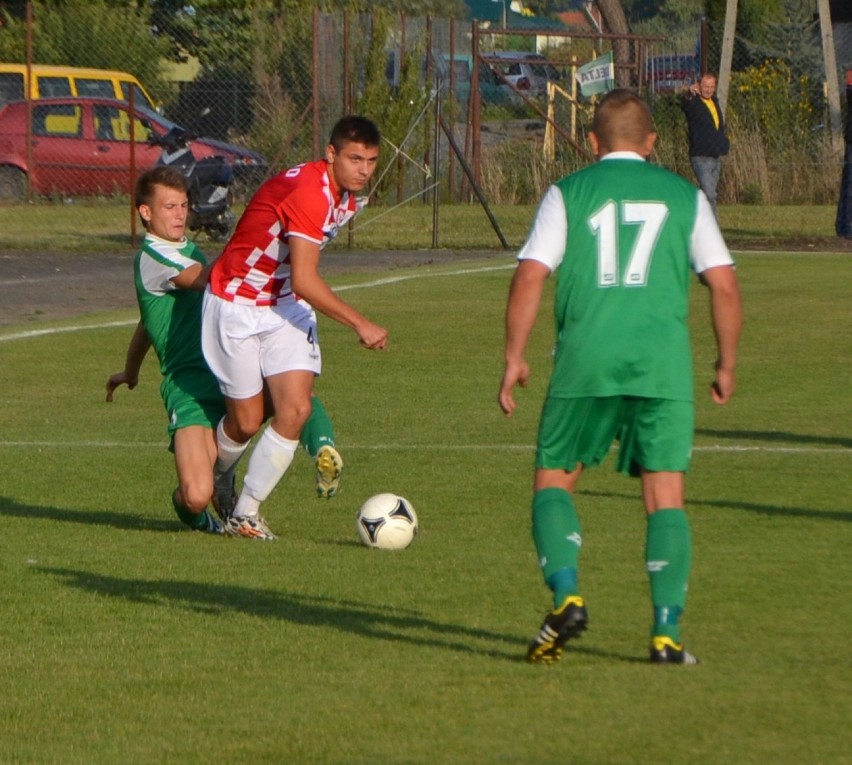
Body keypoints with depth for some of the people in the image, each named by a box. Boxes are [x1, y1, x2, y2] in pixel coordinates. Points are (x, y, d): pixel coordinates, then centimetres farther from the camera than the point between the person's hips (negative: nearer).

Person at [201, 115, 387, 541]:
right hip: (237, 307, -7)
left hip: (287, 307, 7)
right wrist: (359, 324, -30)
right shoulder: (309, 191, -28)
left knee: (295, 410, -10)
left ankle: (246, 512, 4)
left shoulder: (347, 197, 2)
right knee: (247, 421, 0)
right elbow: (304, 280, -32)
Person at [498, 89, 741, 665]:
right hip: (663, 362, 1)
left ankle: (566, 595, -10)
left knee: (554, 481, 12)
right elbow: (724, 284, 8)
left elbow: (529, 278, 0)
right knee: (666, 498, 4)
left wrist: (515, 358, 8)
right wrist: (727, 365, 18)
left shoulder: (568, 193, 9)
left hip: (586, 359, -1)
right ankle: (667, 632, -6)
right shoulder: (684, 195, 13)